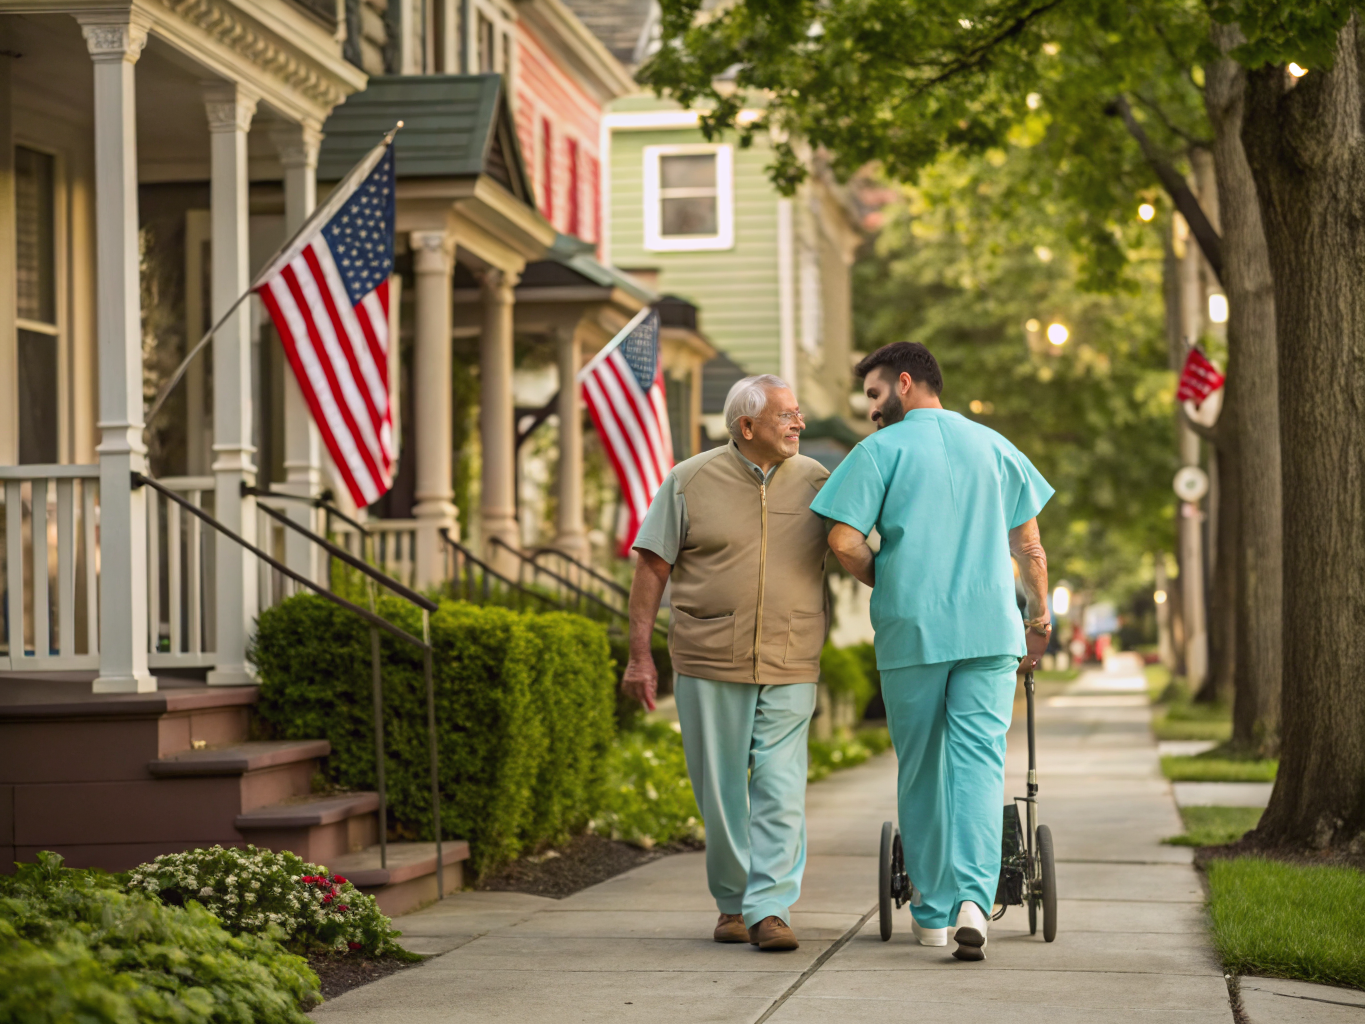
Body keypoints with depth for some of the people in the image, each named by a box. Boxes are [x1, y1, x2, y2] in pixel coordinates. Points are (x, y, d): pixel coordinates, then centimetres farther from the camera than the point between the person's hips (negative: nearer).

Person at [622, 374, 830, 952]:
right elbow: (652, 567, 1)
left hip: (790, 668, 1)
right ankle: (733, 903, 19)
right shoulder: (690, 481, 0)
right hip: (709, 665, -1)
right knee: (721, 793, 5)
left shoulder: (815, 481, 5)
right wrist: (639, 655, -2)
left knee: (781, 791, -7)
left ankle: (770, 909, -7)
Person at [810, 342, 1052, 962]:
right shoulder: (995, 446, 11)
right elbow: (1028, 546, 14)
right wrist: (1039, 619, 26)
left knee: (920, 768, 10)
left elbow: (844, 541, -9)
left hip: (911, 628, -2)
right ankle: (973, 897, -21)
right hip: (991, 626, 2)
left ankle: (932, 911, 16)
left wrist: (887, 582, 10)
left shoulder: (880, 450, 0)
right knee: (979, 760, -2)